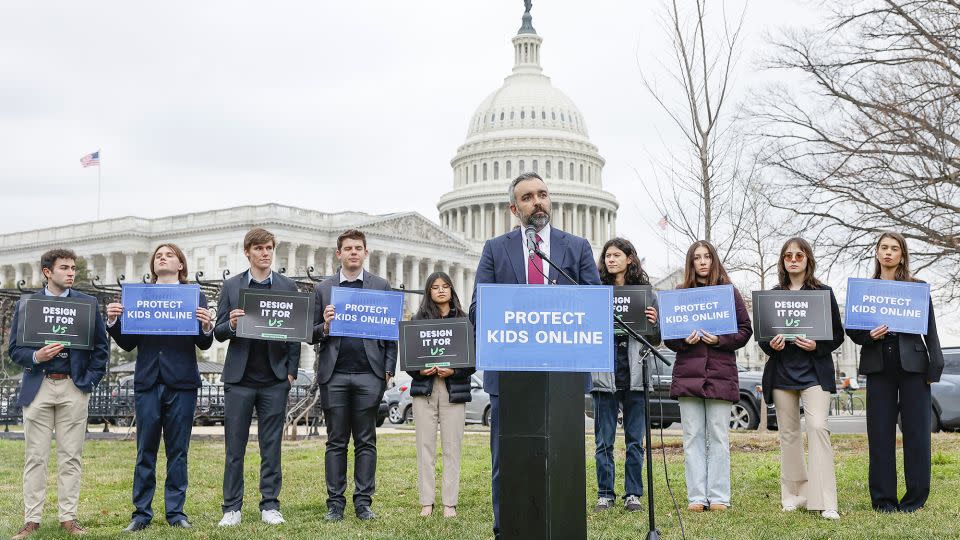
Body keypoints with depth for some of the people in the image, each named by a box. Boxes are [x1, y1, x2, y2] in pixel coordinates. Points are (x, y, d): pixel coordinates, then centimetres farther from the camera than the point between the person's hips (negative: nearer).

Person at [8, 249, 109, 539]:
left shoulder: (87, 303, 7)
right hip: (38, 388, 0)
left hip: (74, 388, 0)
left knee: (71, 457, 3)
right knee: (35, 457, 2)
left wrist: (90, 380, 0)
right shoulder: (26, 305, 7)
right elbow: (14, 349, 5)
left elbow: (101, 346, 8)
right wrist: (36, 356, -14)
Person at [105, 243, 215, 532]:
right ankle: (142, 513, 10)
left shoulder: (195, 295, 8)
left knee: (178, 450, 5)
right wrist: (113, 321, -8)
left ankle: (175, 511, 12)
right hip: (148, 381, 1)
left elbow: (204, 344, 1)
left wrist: (206, 326, -19)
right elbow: (128, 343, 8)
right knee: (145, 451, 4)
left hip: (181, 382, -1)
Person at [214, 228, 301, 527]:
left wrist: (291, 372, -2)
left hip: (275, 379, 0)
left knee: (271, 446, 4)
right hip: (239, 378, 0)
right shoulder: (231, 286, 7)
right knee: (234, 446, 3)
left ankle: (270, 505, 11)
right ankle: (232, 508, 9)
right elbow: (218, 333, 5)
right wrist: (231, 325, -17)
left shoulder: (288, 286, 6)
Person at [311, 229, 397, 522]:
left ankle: (363, 502, 9)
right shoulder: (323, 288, 11)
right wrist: (324, 326, -12)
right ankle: (335, 502, 10)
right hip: (334, 374, 1)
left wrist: (388, 369, -3)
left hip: (369, 374, 0)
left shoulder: (381, 286, 9)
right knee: (336, 441, 5)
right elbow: (312, 335, 10)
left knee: (366, 441, 4)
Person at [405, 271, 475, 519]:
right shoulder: (418, 320, 9)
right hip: (424, 388, 1)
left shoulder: (463, 321, 6)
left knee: (451, 447, -1)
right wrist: (420, 371, -10)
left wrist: (453, 371, -13)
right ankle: (427, 501, 6)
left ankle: (450, 502, 4)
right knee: (425, 446, 1)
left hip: (454, 389, -1)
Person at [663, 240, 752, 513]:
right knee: (693, 437, 2)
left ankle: (718, 496, 6)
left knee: (718, 437, 1)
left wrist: (720, 340, -10)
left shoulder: (729, 293, 8)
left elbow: (745, 330, 6)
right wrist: (684, 341, -10)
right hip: (688, 373, 1)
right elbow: (667, 335, 10)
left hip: (721, 373, -1)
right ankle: (696, 497, 5)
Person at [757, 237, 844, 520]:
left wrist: (817, 346, -14)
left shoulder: (823, 293, 4)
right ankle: (794, 494, 17)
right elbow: (762, 336, 13)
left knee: (818, 428, -16)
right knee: (788, 434, 7)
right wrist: (771, 345, -9)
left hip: (814, 372, -3)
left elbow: (837, 335, 5)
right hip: (781, 372, 3)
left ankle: (825, 502, -16)